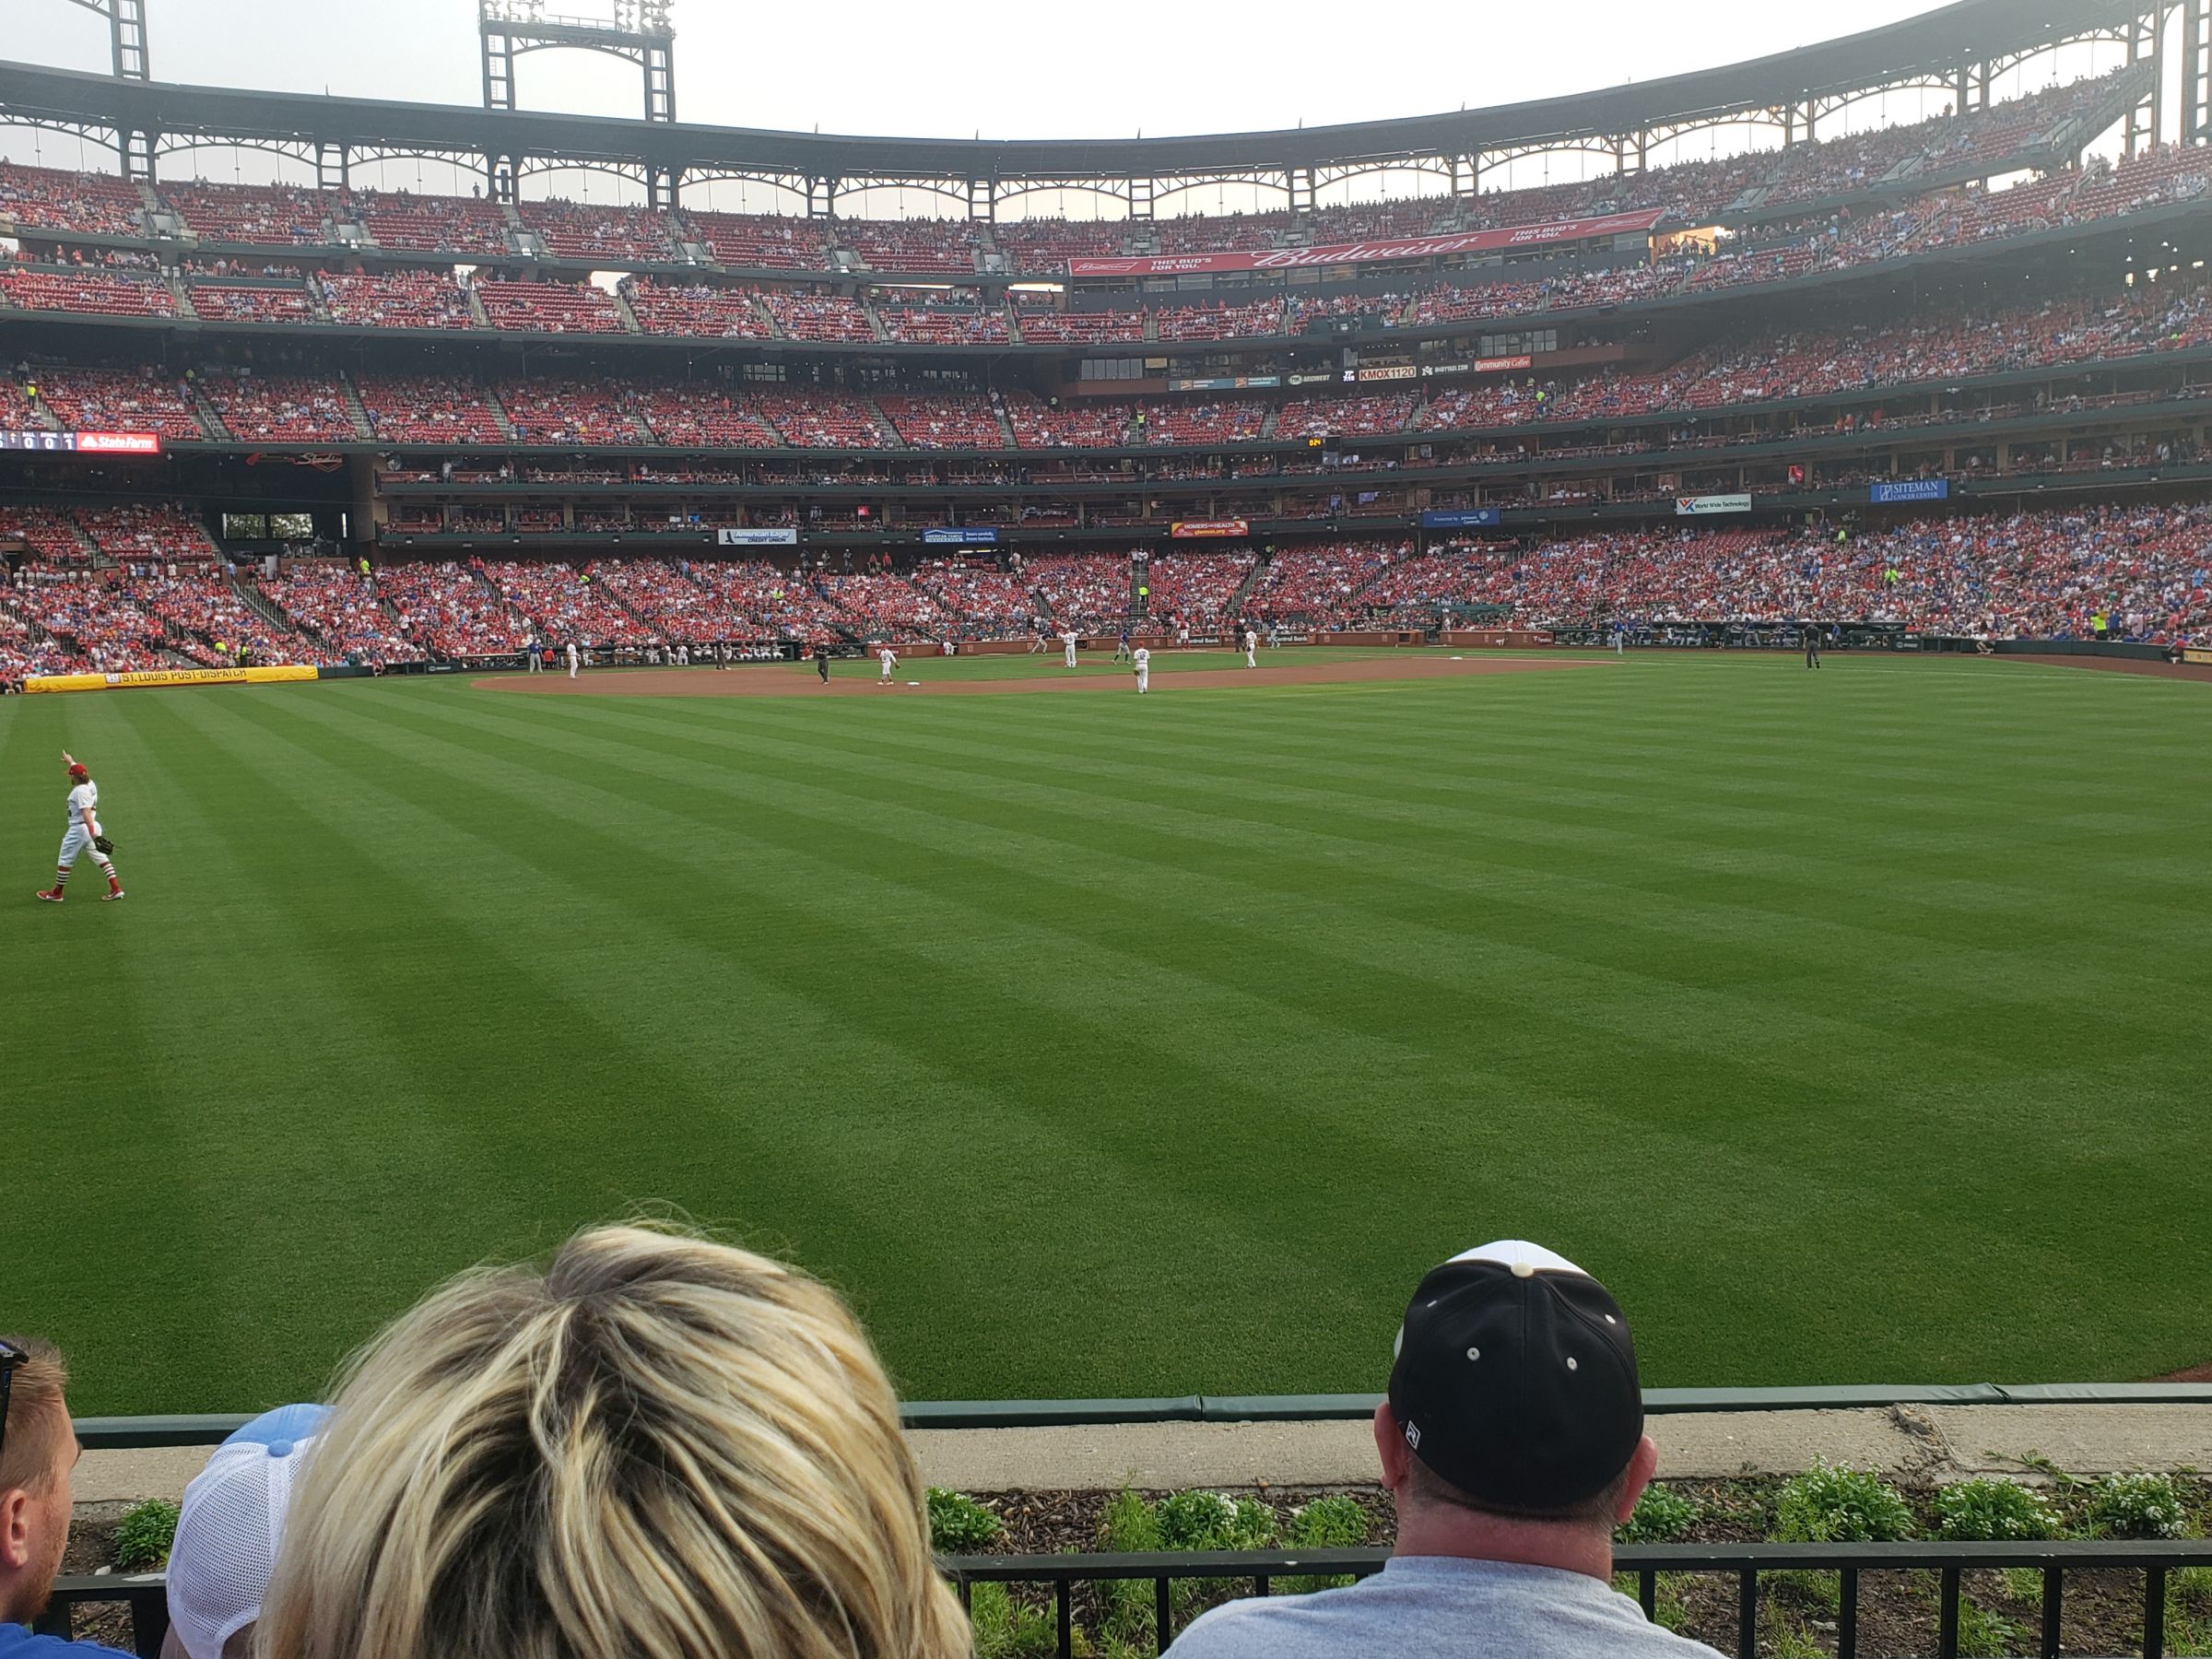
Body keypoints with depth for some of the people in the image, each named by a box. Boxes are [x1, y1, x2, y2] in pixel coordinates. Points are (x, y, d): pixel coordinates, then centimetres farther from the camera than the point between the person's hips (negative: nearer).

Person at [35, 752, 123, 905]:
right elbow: (79, 770, 32)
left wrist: (93, 834, -35)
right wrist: (71, 761, 50)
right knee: (101, 858, 8)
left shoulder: (80, 791, -18)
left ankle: (56, 893, 16)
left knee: (65, 861, 5)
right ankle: (116, 889, 0)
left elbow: (86, 813, -28)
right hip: (94, 826, 9)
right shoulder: (91, 784, 8)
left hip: (80, 828, -9)